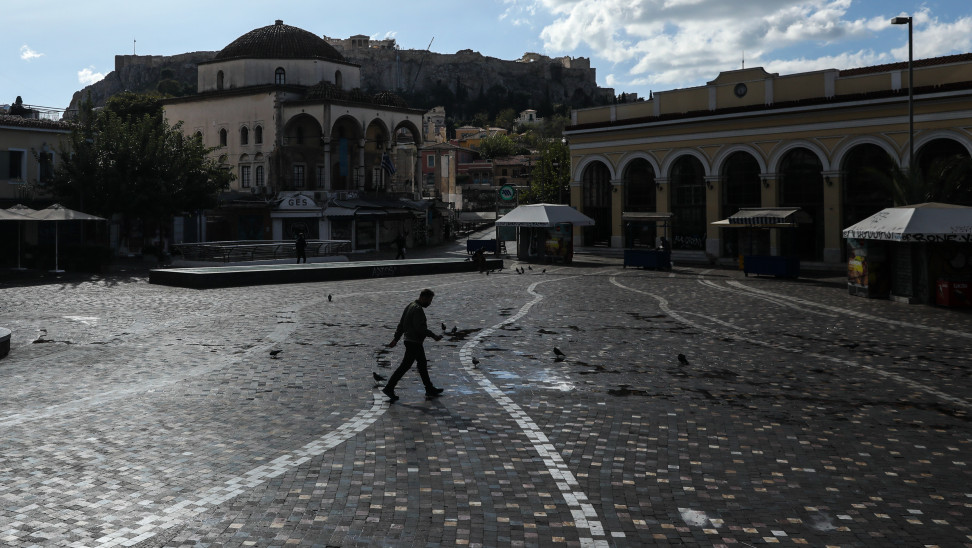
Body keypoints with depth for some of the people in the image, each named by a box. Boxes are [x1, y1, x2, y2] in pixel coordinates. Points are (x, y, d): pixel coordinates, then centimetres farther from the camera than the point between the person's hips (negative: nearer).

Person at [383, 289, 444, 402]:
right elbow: (420, 328, -25)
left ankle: (430, 389, 22)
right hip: (414, 342, -11)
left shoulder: (410, 306, 13)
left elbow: (401, 324, 16)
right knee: (405, 366, -5)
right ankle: (389, 388, -2)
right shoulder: (418, 309, -19)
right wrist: (434, 336, -18)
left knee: (423, 365, 15)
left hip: (410, 340, 11)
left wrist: (396, 339, 17)